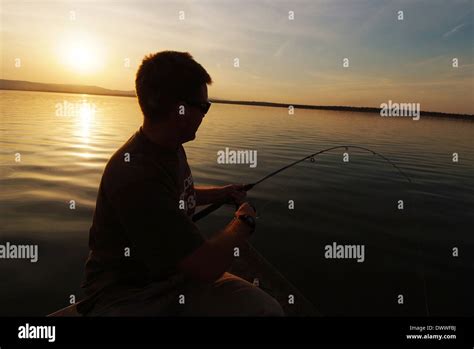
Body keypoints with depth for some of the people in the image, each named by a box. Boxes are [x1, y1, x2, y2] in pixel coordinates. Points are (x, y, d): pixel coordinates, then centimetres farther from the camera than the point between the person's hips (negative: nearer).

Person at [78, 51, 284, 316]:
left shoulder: (171, 147, 2)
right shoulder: (135, 174, -28)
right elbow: (206, 267, -26)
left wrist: (221, 193, 14)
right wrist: (244, 221, -9)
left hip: (176, 278, 8)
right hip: (126, 297, -7)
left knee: (267, 307, -12)